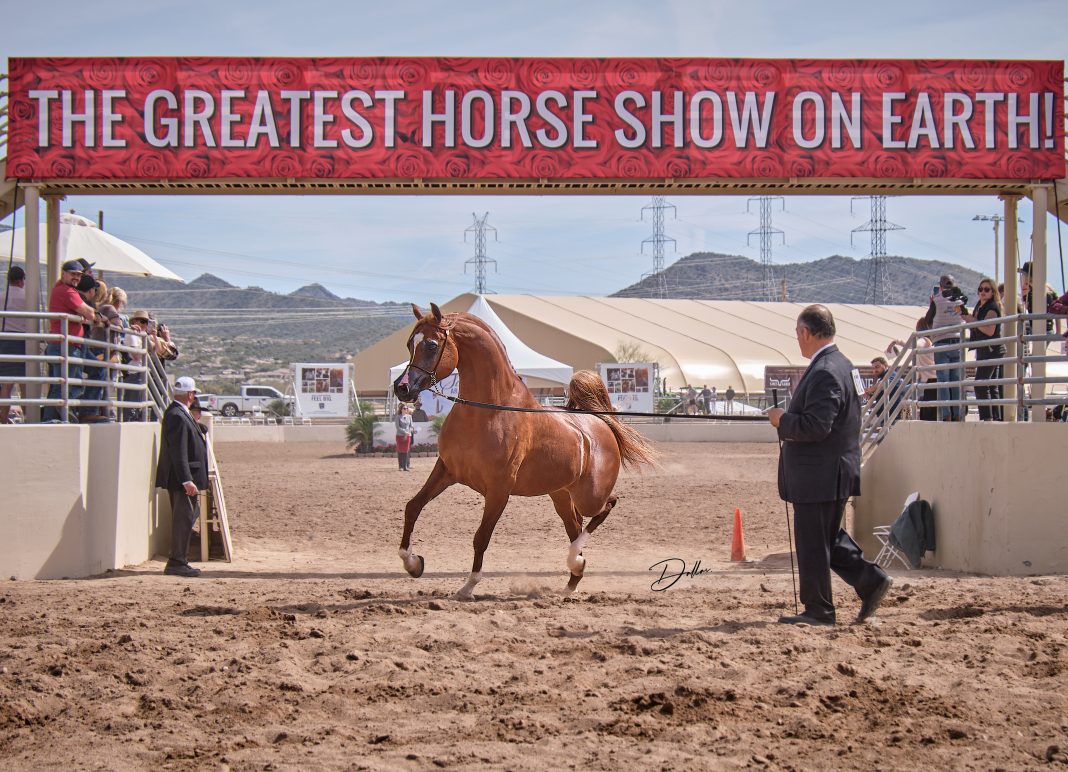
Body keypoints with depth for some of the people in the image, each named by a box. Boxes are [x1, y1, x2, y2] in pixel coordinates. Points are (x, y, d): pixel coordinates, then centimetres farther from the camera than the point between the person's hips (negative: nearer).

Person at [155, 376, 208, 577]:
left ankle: (177, 561, 21)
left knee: (185, 517, 15)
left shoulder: (178, 413, 14)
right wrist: (187, 481, -25)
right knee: (184, 518, -5)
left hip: (184, 478, 11)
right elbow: (178, 453, -24)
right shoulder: (177, 416, -19)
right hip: (181, 478, -11)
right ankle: (177, 563, -1)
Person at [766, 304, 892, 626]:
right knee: (828, 539, 19)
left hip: (819, 476, -10)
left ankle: (818, 610, 8)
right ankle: (871, 580, 17)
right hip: (834, 472, 10)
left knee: (812, 545, 0)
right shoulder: (841, 365, 13)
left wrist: (782, 420, -13)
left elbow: (816, 426, -28)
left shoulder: (824, 372, -21)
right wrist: (789, 419, 12)